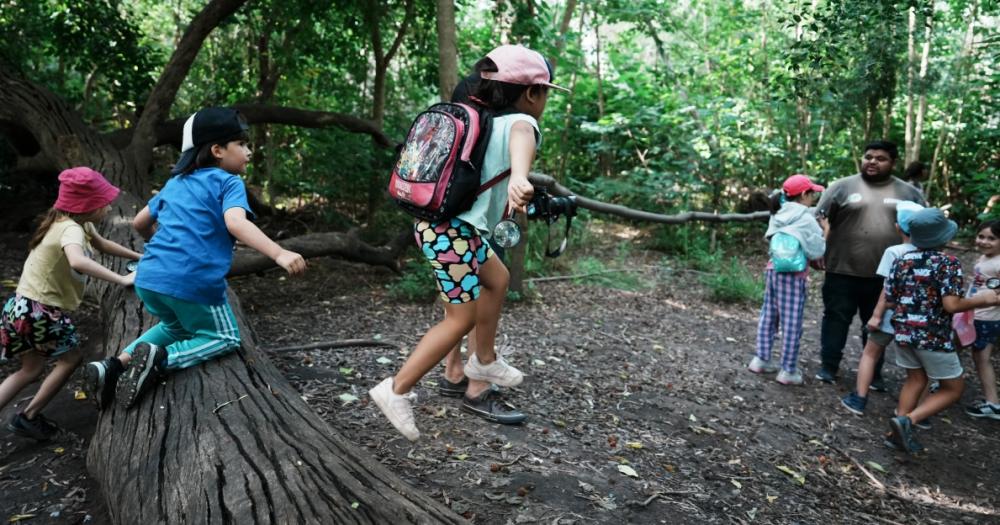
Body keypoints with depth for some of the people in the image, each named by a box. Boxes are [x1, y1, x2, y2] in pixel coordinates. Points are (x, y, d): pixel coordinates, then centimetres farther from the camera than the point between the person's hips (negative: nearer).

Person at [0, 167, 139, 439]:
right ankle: (28, 417, 17)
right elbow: (78, 261, -48)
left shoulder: (79, 223, 5)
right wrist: (122, 280, -45)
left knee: (32, 370, 20)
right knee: (71, 358, 8)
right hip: (38, 309, -9)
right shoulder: (71, 229, -25)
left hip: (30, 305, 9)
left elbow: (102, 245, 25)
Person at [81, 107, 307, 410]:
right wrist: (279, 254, -35)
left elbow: (139, 223, 30)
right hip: (193, 283, -7)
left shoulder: (175, 183, 20)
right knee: (225, 339, 14)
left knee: (177, 327, 33)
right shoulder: (228, 182, -2)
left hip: (148, 279, 7)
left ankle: (116, 363, 12)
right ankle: (161, 360, -11)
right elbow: (235, 223, -22)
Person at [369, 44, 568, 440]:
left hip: (435, 224, 9)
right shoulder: (520, 122, -8)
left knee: (497, 279, 26)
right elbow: (521, 139, -35)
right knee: (461, 319, 4)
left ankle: (483, 362, 40)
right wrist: (519, 177, -56)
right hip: (454, 232, -9)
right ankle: (397, 390, 10)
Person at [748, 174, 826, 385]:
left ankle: (761, 359, 21)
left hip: (773, 269, 7)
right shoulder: (806, 218, -10)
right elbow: (816, 250, -10)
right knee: (792, 323, 0)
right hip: (793, 274, -7)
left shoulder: (779, 215, 10)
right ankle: (788, 371, 6)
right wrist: (825, 232, 5)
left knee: (768, 317, 14)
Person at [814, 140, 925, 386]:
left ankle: (874, 372, 26)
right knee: (836, 319, 6)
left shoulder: (908, 193, 7)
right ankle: (829, 366, 19)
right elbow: (821, 219, -3)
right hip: (843, 271, -2)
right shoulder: (843, 186, -1)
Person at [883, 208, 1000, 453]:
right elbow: (951, 305, -22)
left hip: (903, 332, 6)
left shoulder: (901, 261, 1)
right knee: (954, 387, 12)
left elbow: (890, 302, 3)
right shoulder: (949, 263, -14)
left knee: (915, 380, 21)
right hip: (933, 337, -5)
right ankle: (906, 420, -5)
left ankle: (899, 432, 18)